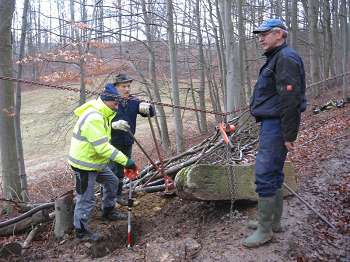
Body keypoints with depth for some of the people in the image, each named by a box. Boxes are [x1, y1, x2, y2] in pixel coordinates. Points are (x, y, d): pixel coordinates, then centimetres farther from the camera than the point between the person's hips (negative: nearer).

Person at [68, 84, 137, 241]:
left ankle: (108, 212, 38)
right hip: (84, 165, -10)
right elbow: (103, 147, -34)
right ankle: (81, 231, 19)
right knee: (86, 199, 2)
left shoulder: (102, 114, 5)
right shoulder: (93, 119, -29)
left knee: (112, 181, 20)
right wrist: (125, 160, -33)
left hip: (96, 161, 10)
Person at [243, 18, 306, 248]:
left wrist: (289, 135, -22)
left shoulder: (286, 58, -14)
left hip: (276, 126, -10)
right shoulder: (276, 59, 19)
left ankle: (265, 229, 3)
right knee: (274, 175, 15)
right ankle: (274, 221, 26)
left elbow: (290, 99, -21)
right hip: (270, 124, 10)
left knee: (265, 176, -7)